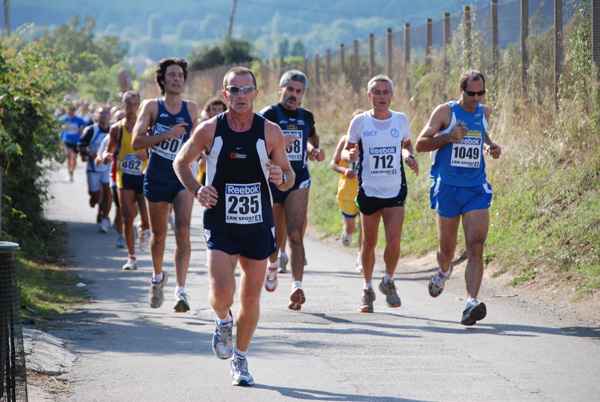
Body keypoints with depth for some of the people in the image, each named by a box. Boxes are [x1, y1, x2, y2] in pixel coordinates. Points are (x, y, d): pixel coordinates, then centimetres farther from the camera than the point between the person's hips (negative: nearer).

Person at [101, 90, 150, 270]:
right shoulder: (117, 128, 5)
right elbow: (109, 150, 13)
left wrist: (147, 154, -16)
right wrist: (105, 156, -10)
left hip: (144, 176, 0)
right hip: (125, 176, 0)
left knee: (147, 220, -9)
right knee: (127, 218, -7)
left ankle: (142, 230, 30)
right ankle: (132, 258, 5)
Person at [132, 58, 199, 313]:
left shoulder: (192, 109, 7)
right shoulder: (152, 107, -1)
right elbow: (136, 142, -10)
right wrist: (167, 135, -18)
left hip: (183, 178, 1)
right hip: (156, 179, 0)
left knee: (183, 232, -17)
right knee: (158, 235, 11)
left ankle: (181, 291, -23)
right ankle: (158, 278, 40)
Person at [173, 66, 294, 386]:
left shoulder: (270, 132, -3)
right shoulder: (209, 130, -5)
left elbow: (289, 177, 6)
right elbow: (181, 162, 9)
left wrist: (281, 177, -19)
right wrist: (196, 190, -9)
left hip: (258, 226, 1)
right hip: (220, 225, -1)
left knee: (251, 298, 5)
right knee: (221, 293, -17)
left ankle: (240, 360, 27)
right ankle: (223, 322, 20)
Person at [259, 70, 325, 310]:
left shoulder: (306, 116, 9)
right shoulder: (268, 115, -5)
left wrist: (315, 150, 10)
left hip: (298, 182, 1)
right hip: (272, 182, -1)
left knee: (295, 235, -15)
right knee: (274, 236, 11)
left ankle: (297, 286, -24)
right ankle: (273, 265, 45)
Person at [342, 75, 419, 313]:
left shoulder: (401, 120, 2)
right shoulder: (360, 122, -4)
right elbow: (346, 151, 4)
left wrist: (409, 157, -2)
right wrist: (349, 155, -20)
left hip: (395, 191, 1)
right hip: (368, 191, -1)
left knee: (394, 240, -12)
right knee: (368, 243, 5)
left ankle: (388, 282, 13)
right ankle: (368, 289, 25)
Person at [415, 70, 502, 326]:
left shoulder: (484, 112, 11)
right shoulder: (445, 112, -3)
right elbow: (420, 144, -3)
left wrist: (491, 147, 12)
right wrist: (449, 137, -17)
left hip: (476, 189, 2)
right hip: (447, 188, -2)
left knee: (475, 246, -15)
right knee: (447, 248, 7)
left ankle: (471, 302, -24)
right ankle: (443, 272, 44)